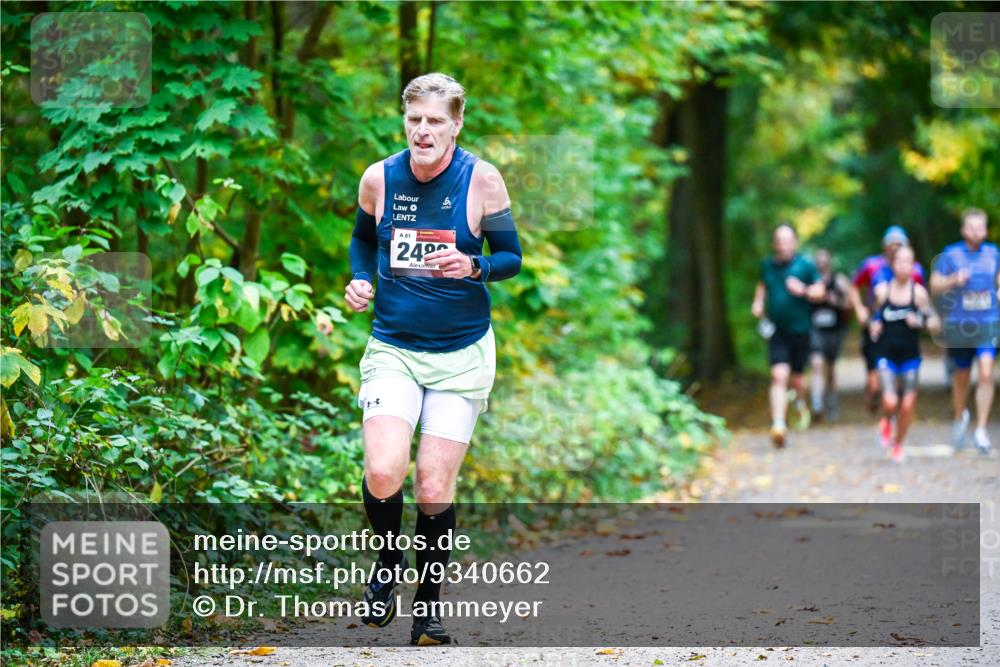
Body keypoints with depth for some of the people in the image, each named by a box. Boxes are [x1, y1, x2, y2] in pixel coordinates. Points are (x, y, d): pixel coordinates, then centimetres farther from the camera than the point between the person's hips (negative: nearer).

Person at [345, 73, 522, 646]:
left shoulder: (481, 179, -8)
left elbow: (512, 257, 0)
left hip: (462, 353, -1)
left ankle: (430, 599, 19)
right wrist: (360, 280, -1)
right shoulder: (379, 178, -2)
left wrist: (473, 267, -20)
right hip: (393, 347, 1)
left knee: (435, 486, -2)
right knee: (383, 473, -17)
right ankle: (389, 563, 13)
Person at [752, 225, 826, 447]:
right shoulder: (767, 266, 6)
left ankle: (801, 403, 46)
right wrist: (758, 302, 8)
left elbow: (820, 291, 1)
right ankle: (778, 425, -19)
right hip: (777, 331, 1)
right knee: (779, 376, -14)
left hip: (800, 330, -1)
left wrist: (803, 290, -17)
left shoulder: (805, 265, -3)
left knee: (796, 379, 10)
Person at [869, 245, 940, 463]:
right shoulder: (882, 290, -2)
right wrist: (874, 328, -4)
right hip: (887, 354, 0)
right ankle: (886, 422, 22)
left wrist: (920, 322, -21)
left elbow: (936, 324, -2)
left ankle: (898, 444, 24)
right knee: (890, 402, -15)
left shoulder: (919, 292, -5)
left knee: (908, 405, 0)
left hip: (910, 355, 0)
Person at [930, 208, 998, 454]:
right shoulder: (951, 254, -3)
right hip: (959, 325, -1)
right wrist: (953, 280, -19)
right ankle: (960, 418, 40)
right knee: (961, 378, 11)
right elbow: (934, 286, -2)